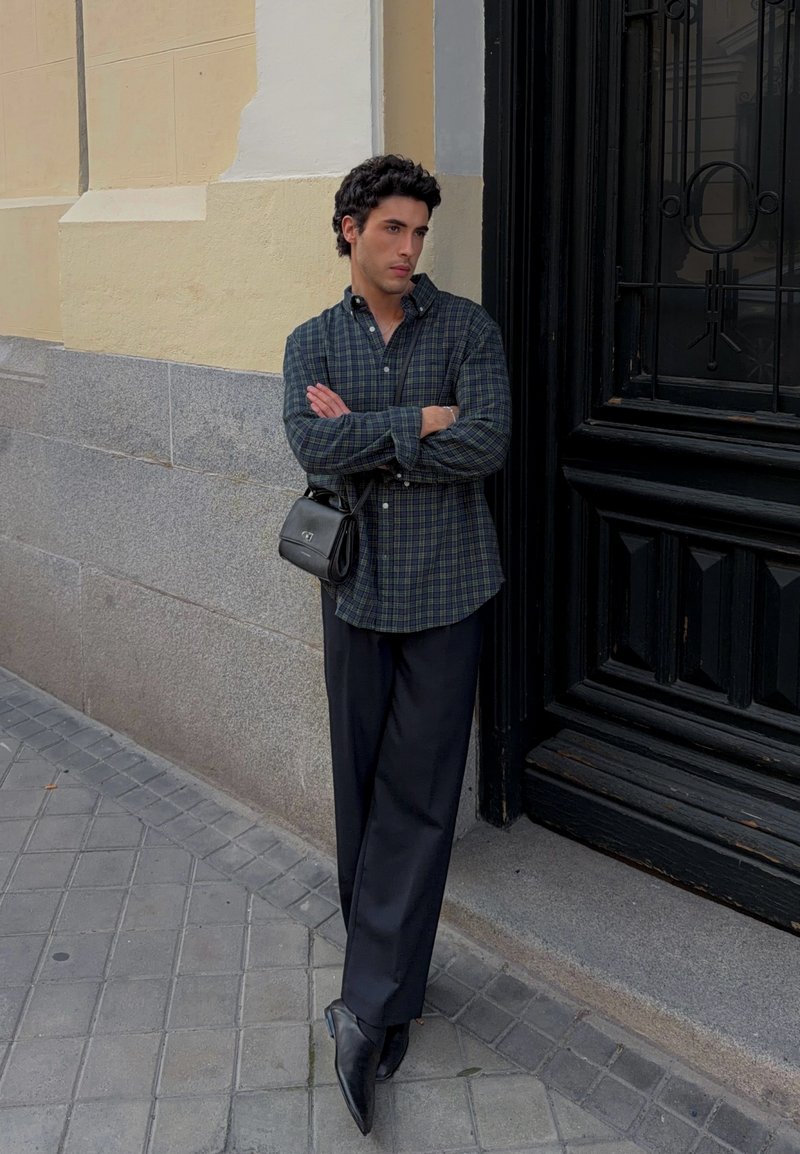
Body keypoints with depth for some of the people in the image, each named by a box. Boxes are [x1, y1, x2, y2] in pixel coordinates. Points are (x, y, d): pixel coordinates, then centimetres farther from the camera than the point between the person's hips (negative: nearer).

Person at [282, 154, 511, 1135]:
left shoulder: (467, 328, 1)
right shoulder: (312, 343, 7)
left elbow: (486, 446, -15)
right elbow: (312, 448, -12)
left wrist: (363, 438, -11)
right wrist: (419, 421, -15)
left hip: (445, 590, -2)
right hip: (357, 588, 2)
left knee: (419, 797, -2)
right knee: (362, 787, 8)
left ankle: (369, 1005, 7)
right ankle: (388, 987, 25)